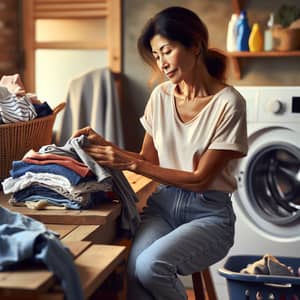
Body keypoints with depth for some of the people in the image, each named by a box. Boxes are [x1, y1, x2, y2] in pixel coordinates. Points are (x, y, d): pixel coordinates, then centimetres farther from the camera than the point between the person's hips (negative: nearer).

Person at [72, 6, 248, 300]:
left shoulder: (228, 103, -11)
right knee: (136, 269, -29)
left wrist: (131, 164, -15)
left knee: (151, 265, -30)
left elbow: (200, 179, -11)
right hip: (162, 204, 4)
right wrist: (105, 145, -3)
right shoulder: (161, 95, 6)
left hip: (208, 212, -3)